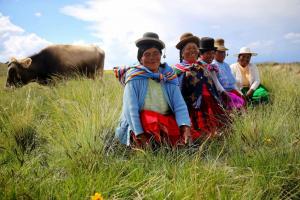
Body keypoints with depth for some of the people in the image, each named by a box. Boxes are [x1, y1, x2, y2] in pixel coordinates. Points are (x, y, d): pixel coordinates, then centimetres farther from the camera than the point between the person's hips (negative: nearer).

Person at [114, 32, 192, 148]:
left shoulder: (169, 76, 5)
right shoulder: (134, 77, -6)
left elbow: (180, 106, -4)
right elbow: (131, 109, -14)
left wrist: (186, 128, -21)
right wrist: (140, 136, -23)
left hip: (167, 123, 5)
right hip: (139, 123, -5)